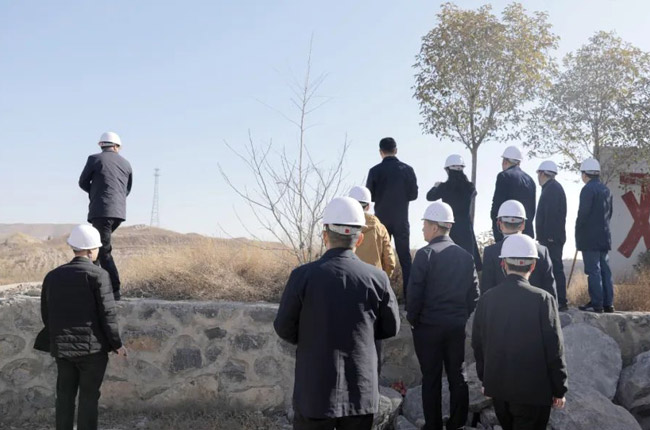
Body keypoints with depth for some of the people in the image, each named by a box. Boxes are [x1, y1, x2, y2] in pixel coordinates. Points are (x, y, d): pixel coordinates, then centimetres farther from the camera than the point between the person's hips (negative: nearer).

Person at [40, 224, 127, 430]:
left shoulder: (53, 276, 6)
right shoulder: (98, 275, -11)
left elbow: (46, 314, 11)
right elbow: (107, 314, -13)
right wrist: (117, 344, -2)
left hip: (62, 348, 5)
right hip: (92, 347, -5)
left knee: (65, 396, 14)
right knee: (88, 398, 4)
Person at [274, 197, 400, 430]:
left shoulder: (304, 275, -13)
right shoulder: (378, 278, -7)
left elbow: (284, 328, -4)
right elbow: (391, 328, 6)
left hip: (315, 393, -2)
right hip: (362, 393, 2)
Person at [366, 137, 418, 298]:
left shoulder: (375, 171, -8)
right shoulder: (407, 170, -4)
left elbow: (369, 196, -4)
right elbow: (413, 194, 0)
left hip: (381, 220, -1)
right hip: (401, 220, 1)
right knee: (405, 257, 7)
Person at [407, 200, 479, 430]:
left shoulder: (425, 254, -12)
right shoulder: (466, 256, 3)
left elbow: (415, 293, -13)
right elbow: (473, 293, 5)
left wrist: (412, 318, 1)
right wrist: (463, 316, 14)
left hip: (428, 326, -4)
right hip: (457, 326, 4)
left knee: (431, 378, 4)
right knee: (457, 375, 12)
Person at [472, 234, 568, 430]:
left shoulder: (487, 299, -3)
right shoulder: (543, 299, -14)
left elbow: (478, 345, 5)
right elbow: (554, 349, -11)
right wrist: (559, 390, 0)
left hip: (497, 387, 4)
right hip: (533, 390, -4)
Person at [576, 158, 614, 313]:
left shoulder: (588, 189, -11)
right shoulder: (606, 190, 14)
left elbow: (583, 213, -15)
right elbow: (609, 212, 18)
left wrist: (578, 234, -6)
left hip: (590, 238, -8)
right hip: (604, 237, 8)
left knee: (593, 271, -6)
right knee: (605, 270, 9)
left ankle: (596, 304, -6)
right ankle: (607, 304, 12)